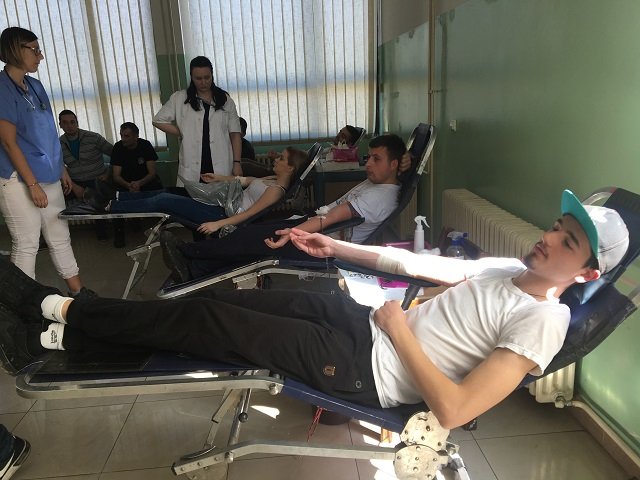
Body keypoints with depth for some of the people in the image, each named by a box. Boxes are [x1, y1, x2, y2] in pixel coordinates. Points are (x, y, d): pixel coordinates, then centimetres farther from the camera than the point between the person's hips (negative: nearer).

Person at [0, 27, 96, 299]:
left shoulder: (35, 86, 10)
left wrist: (61, 169, 17)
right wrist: (32, 184, -17)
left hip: (47, 176, 8)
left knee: (59, 235, 13)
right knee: (26, 244, 0)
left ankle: (77, 290, 24)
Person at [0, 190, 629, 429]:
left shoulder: (543, 320, -13)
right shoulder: (506, 268, 12)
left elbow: (452, 412, -23)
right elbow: (414, 261, 19)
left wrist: (399, 326, -15)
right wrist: (335, 246, 17)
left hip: (361, 370, -7)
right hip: (355, 318, 7)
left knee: (206, 323, -10)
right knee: (219, 301, -1)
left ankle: (61, 316, 9)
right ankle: (61, 321, 12)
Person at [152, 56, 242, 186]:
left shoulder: (225, 100, 11)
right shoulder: (180, 98, 8)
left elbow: (235, 134, 9)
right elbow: (158, 120, 12)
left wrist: (237, 163, 0)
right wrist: (183, 133, 3)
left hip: (221, 169, 1)